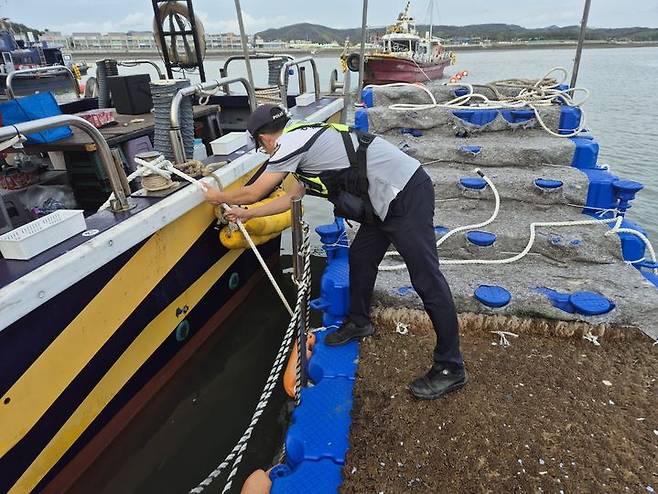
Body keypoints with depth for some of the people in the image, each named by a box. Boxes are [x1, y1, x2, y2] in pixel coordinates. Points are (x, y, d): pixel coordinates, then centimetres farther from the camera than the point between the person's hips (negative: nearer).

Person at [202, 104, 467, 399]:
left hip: (407, 197, -10)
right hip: (389, 198, 10)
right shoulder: (305, 141, 20)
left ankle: (450, 369, 4)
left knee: (426, 278, -6)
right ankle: (358, 323, 39)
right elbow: (292, 197, 29)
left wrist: (219, 197, 18)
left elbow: (253, 193, -2)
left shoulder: (291, 143, -10)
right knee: (360, 257, 19)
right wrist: (247, 214, 37)